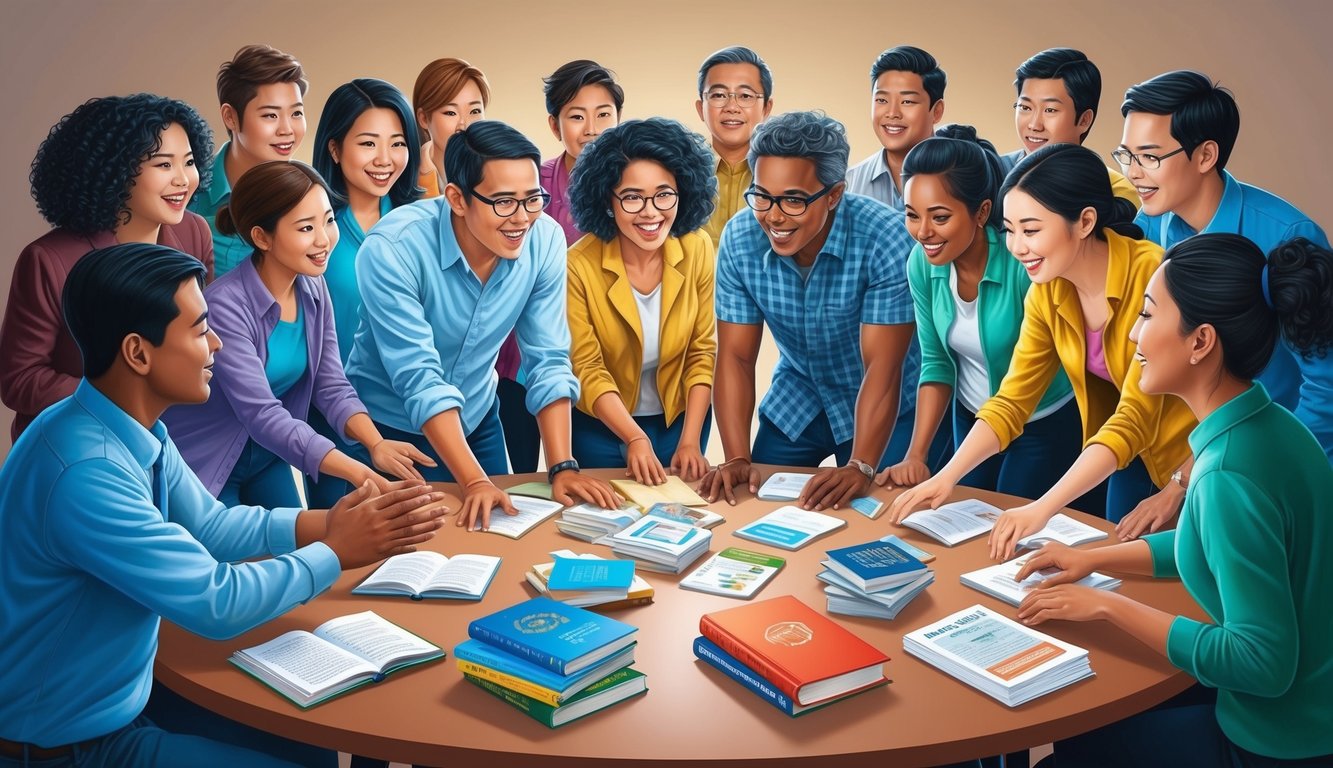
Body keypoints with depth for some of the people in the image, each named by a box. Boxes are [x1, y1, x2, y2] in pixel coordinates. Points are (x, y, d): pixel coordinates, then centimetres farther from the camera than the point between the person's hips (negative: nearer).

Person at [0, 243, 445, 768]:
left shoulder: (136, 429, -2)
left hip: (124, 696, 8)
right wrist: (336, 553, -15)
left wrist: (322, 522, -6)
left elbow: (211, 526, 9)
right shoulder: (85, 472, -32)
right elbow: (215, 602, -27)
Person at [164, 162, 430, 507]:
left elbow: (332, 387, -6)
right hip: (202, 468, -6)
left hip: (267, 460, 6)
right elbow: (262, 415, -32)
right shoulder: (225, 307, -28)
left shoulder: (314, 288, -6)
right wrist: (360, 474, -40)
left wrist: (377, 445, -26)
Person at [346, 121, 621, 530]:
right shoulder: (392, 250, -29)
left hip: (477, 421, 4)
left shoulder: (546, 240, -17)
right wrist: (475, 481, -36)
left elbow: (549, 361, -13)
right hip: (388, 426, -4)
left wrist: (562, 467, -21)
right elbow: (420, 379, -30)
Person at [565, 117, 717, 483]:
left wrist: (690, 441, -14)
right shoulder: (580, 265, -23)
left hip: (680, 417, 2)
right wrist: (634, 438, -29)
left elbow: (703, 353, -9)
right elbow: (588, 370, -18)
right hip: (602, 425, -2)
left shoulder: (698, 251, -14)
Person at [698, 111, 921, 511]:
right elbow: (735, 357, -13)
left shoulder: (886, 239, -28)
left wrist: (860, 468, -36)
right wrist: (737, 458, -23)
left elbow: (882, 367, -28)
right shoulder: (739, 239, -17)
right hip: (795, 405, 4)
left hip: (885, 409, -3)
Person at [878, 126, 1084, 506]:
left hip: (1045, 424, -5)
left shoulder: (1023, 261, -31)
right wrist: (916, 456, -14)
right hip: (971, 418, 5)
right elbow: (936, 363, -6)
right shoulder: (922, 263, -15)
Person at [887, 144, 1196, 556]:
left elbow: (1134, 420, -30)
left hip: (1196, 462, -5)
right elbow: (1012, 400, -6)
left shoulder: (1149, 277, -28)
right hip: (1133, 462, 6)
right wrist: (946, 476, -21)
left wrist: (1043, 508, -39)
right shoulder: (1047, 292, -7)